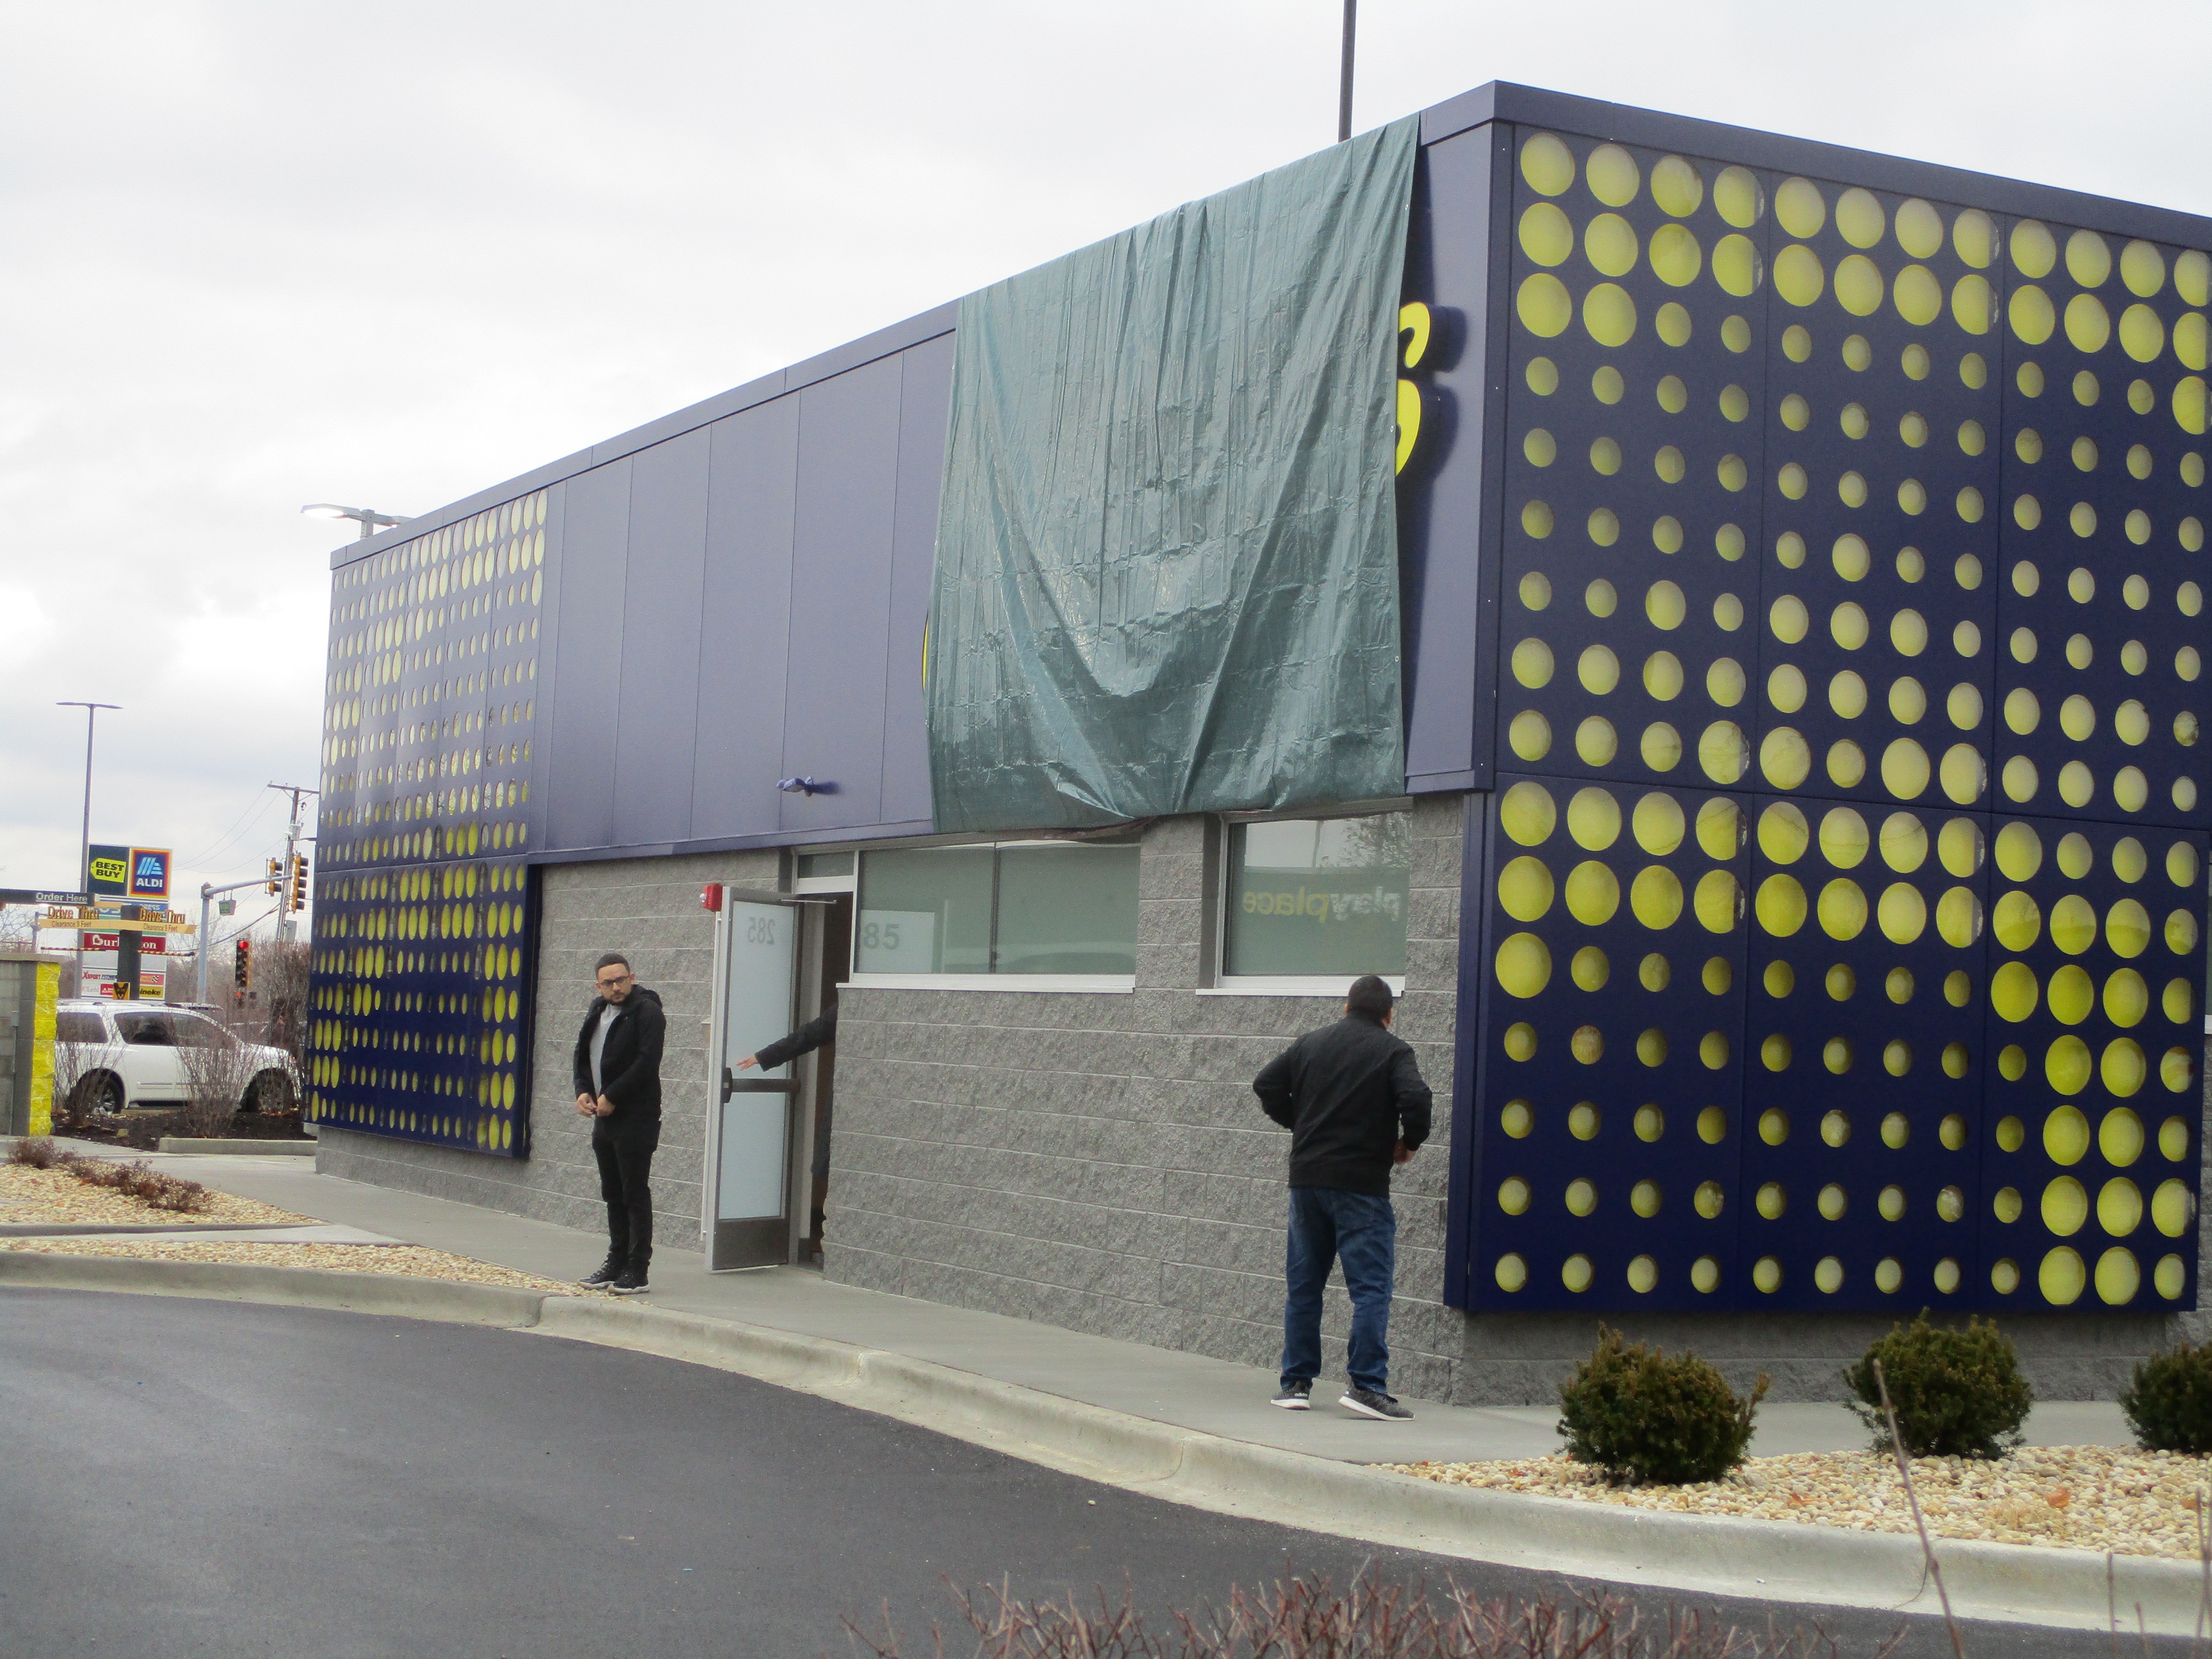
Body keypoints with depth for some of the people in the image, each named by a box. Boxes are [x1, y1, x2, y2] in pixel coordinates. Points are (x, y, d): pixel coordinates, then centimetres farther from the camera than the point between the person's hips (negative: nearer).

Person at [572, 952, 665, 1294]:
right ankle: (617, 1263, 19)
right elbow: (583, 1055, 21)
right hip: (604, 1119, 8)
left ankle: (637, 1271, -3)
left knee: (635, 1194, -5)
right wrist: (583, 1091, 3)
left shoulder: (647, 1012, -10)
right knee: (613, 1194, 12)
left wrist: (611, 1097, -16)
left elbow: (646, 1063, -18)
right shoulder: (597, 1011, 15)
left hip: (636, 1120, -8)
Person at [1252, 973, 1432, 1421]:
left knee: (1303, 1284, 12)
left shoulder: (1311, 1043, 11)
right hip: (1362, 1184, -5)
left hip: (1307, 1178, 5)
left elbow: (1266, 1085, 10)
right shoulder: (1393, 1052, -3)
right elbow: (1415, 1099, -18)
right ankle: (1367, 1384, -11)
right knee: (1371, 1287, -3)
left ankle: (1296, 1382, 13)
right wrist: (1410, 1141, -1)